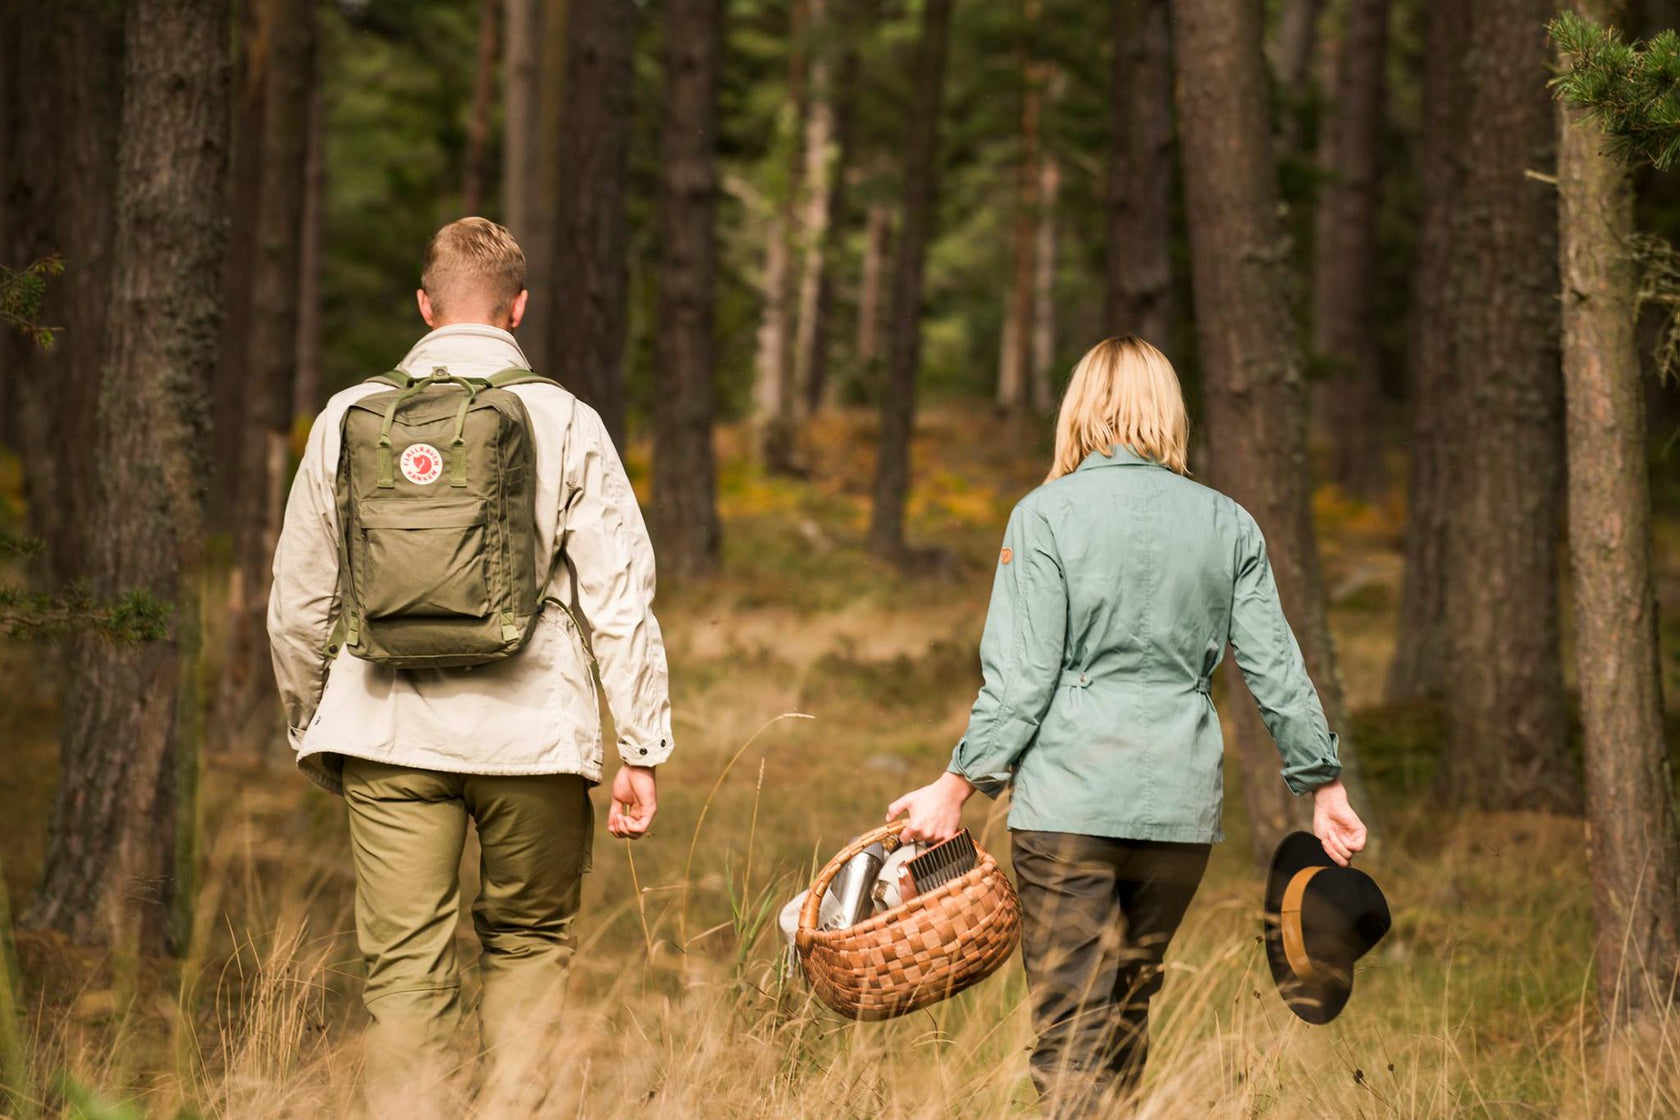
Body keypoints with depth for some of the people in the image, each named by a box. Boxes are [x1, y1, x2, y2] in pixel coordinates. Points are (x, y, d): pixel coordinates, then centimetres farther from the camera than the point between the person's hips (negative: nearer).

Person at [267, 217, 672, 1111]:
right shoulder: (565, 424, 0)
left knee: (405, 969, 2)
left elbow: (297, 606, 9)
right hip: (532, 733, -1)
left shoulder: (349, 419, 5)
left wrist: (309, 729, 23)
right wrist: (643, 749, 1)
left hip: (389, 734, 1)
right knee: (528, 945, 16)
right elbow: (620, 599, -3)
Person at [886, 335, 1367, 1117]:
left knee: (1070, 1030, -4)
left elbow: (1021, 676, -8)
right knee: (1129, 1010, 18)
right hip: (1181, 803, 4)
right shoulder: (1228, 525, 7)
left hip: (1068, 799, -4)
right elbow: (1276, 670, 6)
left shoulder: (1047, 515, -4)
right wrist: (1323, 784, 14)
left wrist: (958, 786, -2)